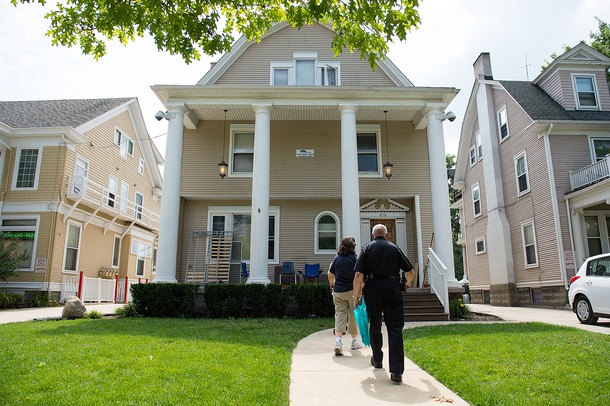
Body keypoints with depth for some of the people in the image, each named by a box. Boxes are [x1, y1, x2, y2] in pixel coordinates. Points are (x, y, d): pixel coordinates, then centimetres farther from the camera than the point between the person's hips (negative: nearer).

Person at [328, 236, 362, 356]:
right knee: (353, 315, 12)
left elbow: (330, 275, 9)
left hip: (338, 291, 2)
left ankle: (338, 340, -13)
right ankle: (354, 341, 25)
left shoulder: (336, 258, 3)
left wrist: (332, 285, 27)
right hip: (352, 290, -2)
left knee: (339, 315, 4)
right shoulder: (355, 258, -9)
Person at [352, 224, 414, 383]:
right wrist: (407, 283, 33)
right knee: (395, 328, -1)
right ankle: (396, 370, -9)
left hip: (373, 288, 0)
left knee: (375, 326, 17)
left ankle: (377, 360, 34)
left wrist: (356, 296, 2)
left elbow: (359, 275, -4)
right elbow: (410, 272, 12)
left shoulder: (366, 248, 6)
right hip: (392, 288, 0)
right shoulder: (394, 248, 10)